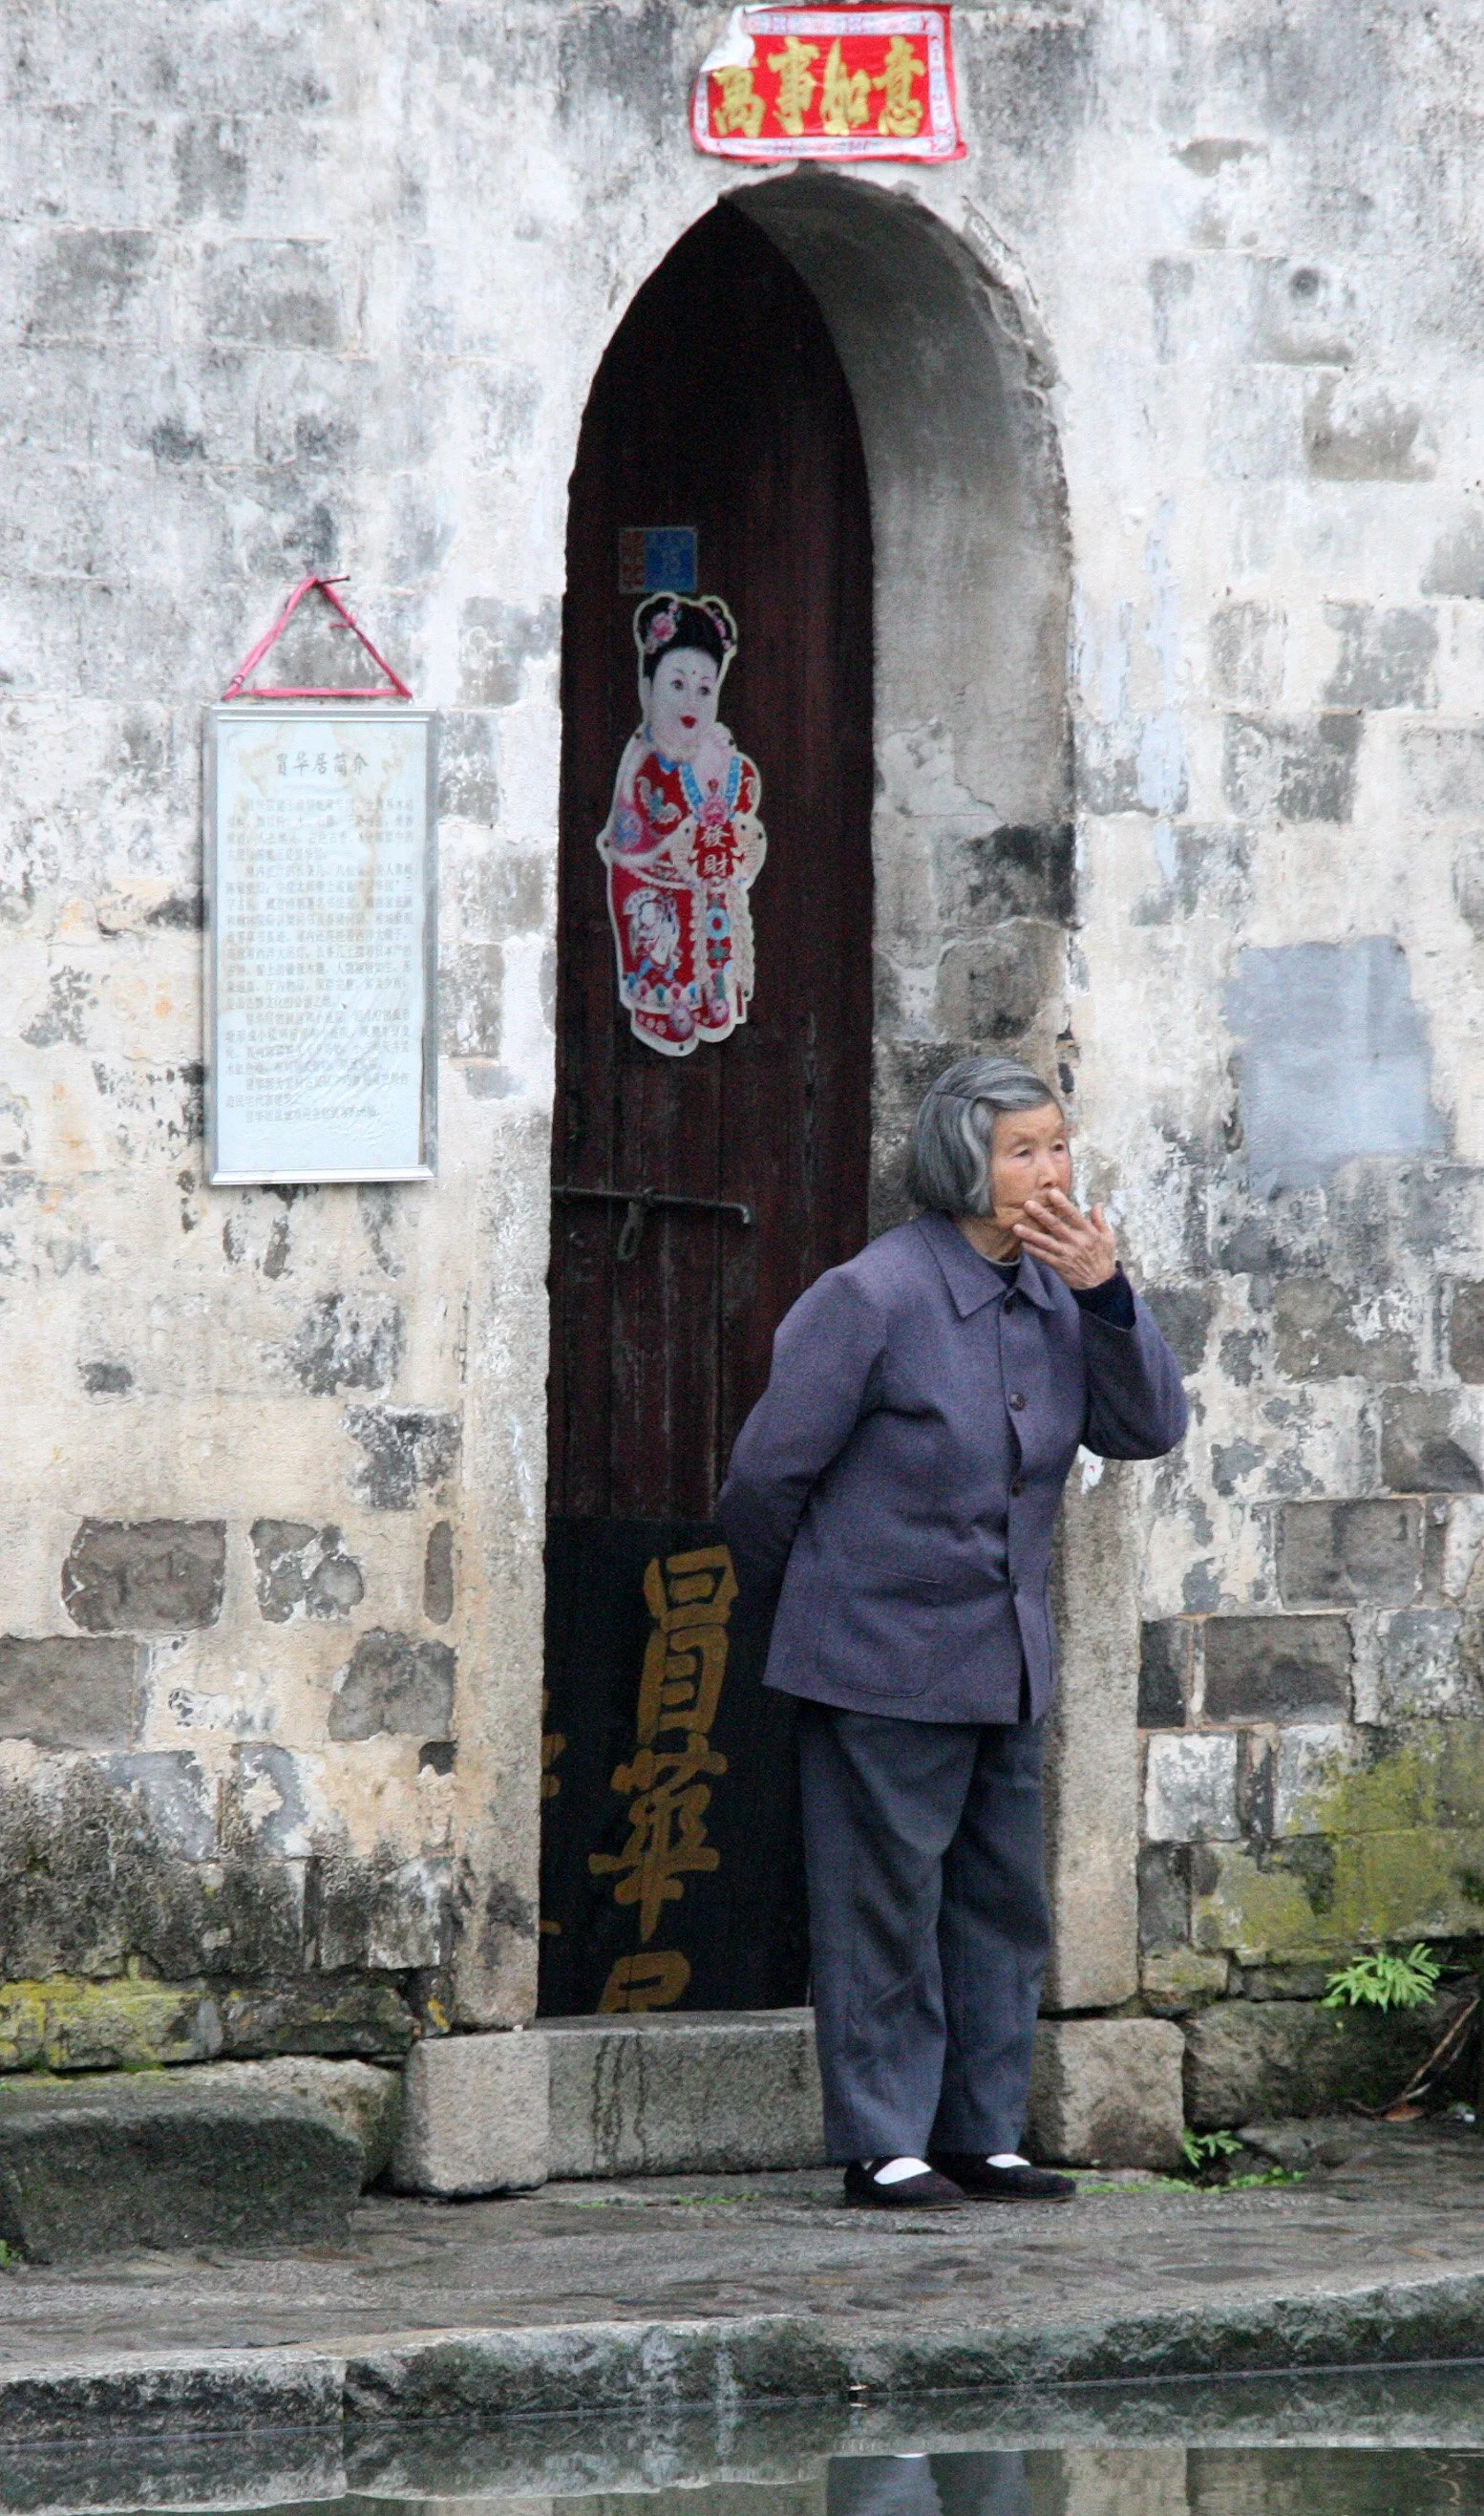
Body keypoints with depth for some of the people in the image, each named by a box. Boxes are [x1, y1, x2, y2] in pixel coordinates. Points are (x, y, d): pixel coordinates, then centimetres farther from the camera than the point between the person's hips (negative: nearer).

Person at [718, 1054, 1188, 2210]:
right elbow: (767, 1474, -8)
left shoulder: (1057, 1293, 6)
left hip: (1008, 1664, 7)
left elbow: (1150, 1428, 2)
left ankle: (982, 2137, 18)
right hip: (884, 1660, -7)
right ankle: (881, 2146, 4)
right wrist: (802, 1600, 7)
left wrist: (1108, 1297, -11)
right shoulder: (873, 1297, -15)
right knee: (887, 1901, -3)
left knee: (1003, 1901, 10)